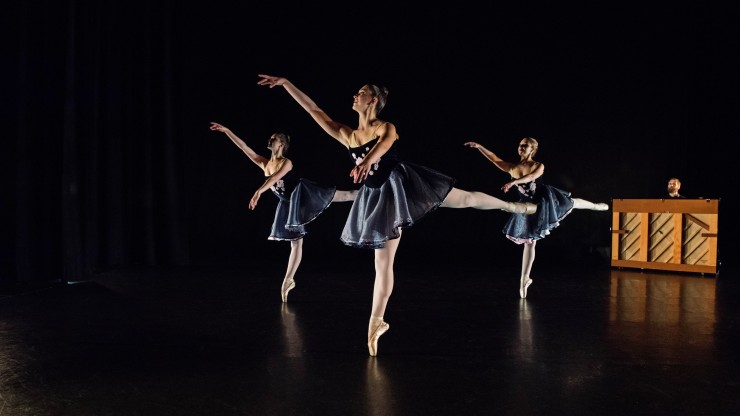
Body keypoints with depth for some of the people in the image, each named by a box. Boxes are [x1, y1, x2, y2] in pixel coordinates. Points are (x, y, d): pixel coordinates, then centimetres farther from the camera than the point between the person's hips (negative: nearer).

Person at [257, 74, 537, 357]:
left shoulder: (387, 128, -3)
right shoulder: (346, 135, 6)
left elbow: (383, 145, -28)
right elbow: (314, 110, 5)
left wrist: (367, 161, -51)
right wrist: (285, 83, 3)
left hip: (403, 183, -2)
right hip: (380, 197, 3)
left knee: (465, 198, 5)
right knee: (383, 264, 4)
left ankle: (510, 205, 31)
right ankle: (377, 322, 12)